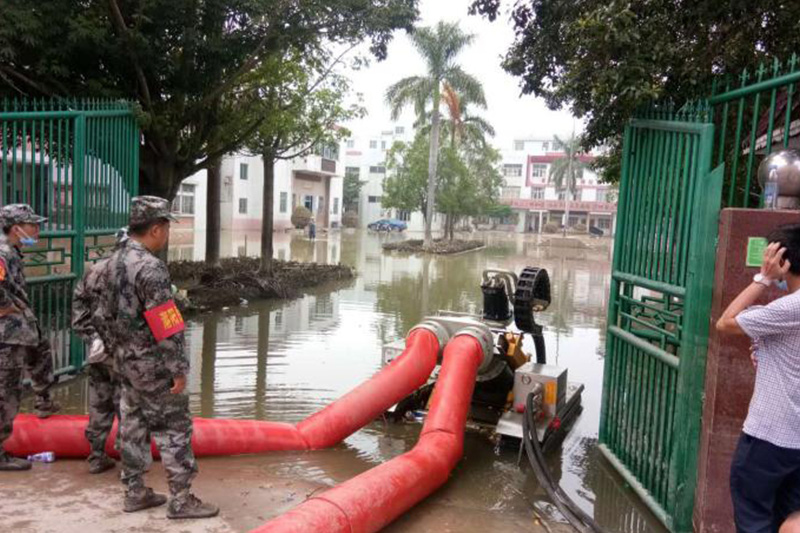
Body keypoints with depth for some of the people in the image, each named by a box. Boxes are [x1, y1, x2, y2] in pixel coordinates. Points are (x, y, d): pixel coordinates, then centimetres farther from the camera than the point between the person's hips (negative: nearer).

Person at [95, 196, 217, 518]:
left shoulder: (115, 262, 7)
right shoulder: (151, 268, -22)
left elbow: (103, 317, 14)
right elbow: (165, 327, -23)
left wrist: (118, 352, 22)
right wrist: (179, 369, -17)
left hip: (126, 361, 9)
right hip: (153, 364, -9)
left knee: (133, 426, 16)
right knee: (174, 428, 1)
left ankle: (135, 493, 27)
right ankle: (181, 500, 8)